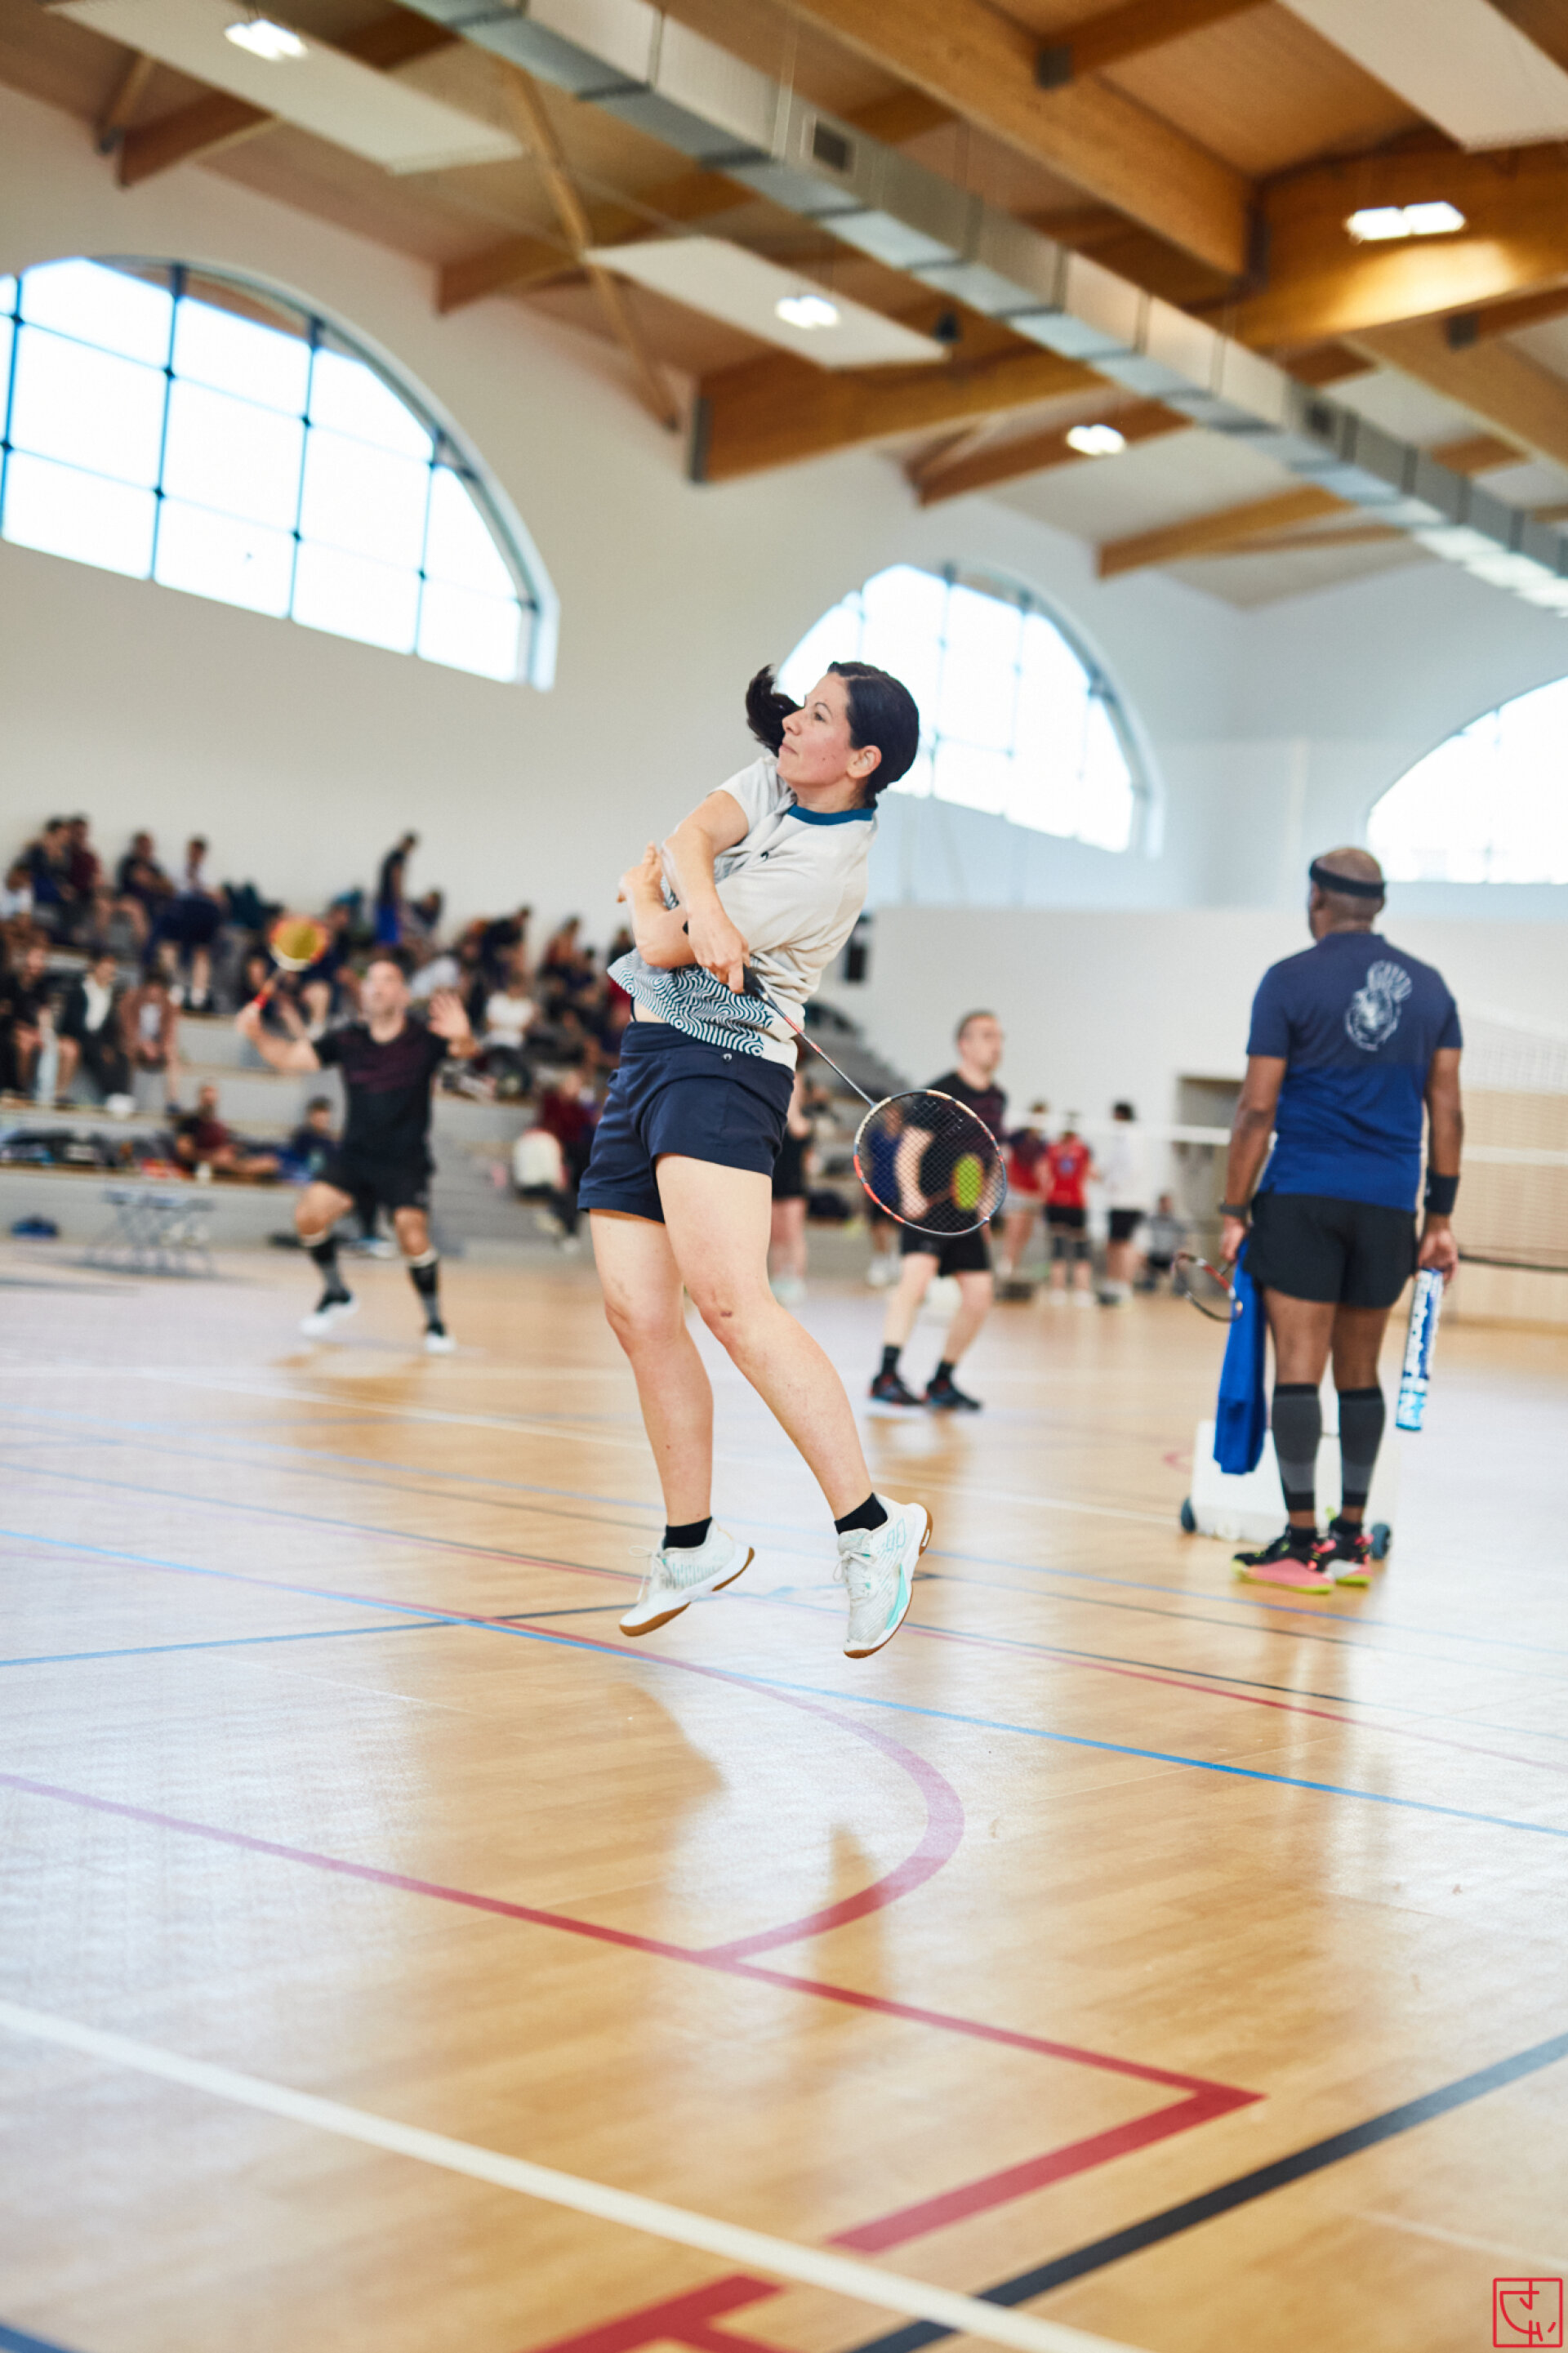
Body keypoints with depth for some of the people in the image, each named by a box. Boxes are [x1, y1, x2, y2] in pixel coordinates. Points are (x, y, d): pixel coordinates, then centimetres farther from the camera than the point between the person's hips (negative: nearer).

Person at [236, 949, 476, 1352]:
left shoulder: (424, 1038, -10)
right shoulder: (347, 1040, -3)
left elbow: (464, 1051, -25)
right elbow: (290, 1055, -2)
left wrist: (463, 1038, -49)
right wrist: (257, 1035, -22)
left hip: (406, 1160, -3)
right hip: (354, 1153, 3)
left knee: (412, 1237, -18)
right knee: (309, 1214, -14)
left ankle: (435, 1322, 6)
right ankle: (335, 1293, 12)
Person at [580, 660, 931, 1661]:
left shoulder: (826, 869, -15)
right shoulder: (769, 781, 12)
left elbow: (665, 946, -13)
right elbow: (690, 835, -7)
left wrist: (646, 894, 6)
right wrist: (701, 902, -24)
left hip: (720, 1065, -8)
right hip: (649, 1056, 9)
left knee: (730, 1298, -25)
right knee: (638, 1311, 3)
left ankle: (873, 1526, -26)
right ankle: (693, 1544, 15)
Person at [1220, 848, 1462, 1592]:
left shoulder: (1290, 981, -4)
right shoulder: (1429, 987, 9)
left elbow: (1257, 1109, -7)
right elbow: (1446, 1110, 8)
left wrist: (1233, 1211, -2)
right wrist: (1441, 1217, 13)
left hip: (1301, 1198, -4)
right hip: (1388, 1206, 4)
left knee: (1299, 1366, -3)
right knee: (1359, 1372, 13)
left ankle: (1303, 1544, -5)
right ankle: (1351, 1540, 19)